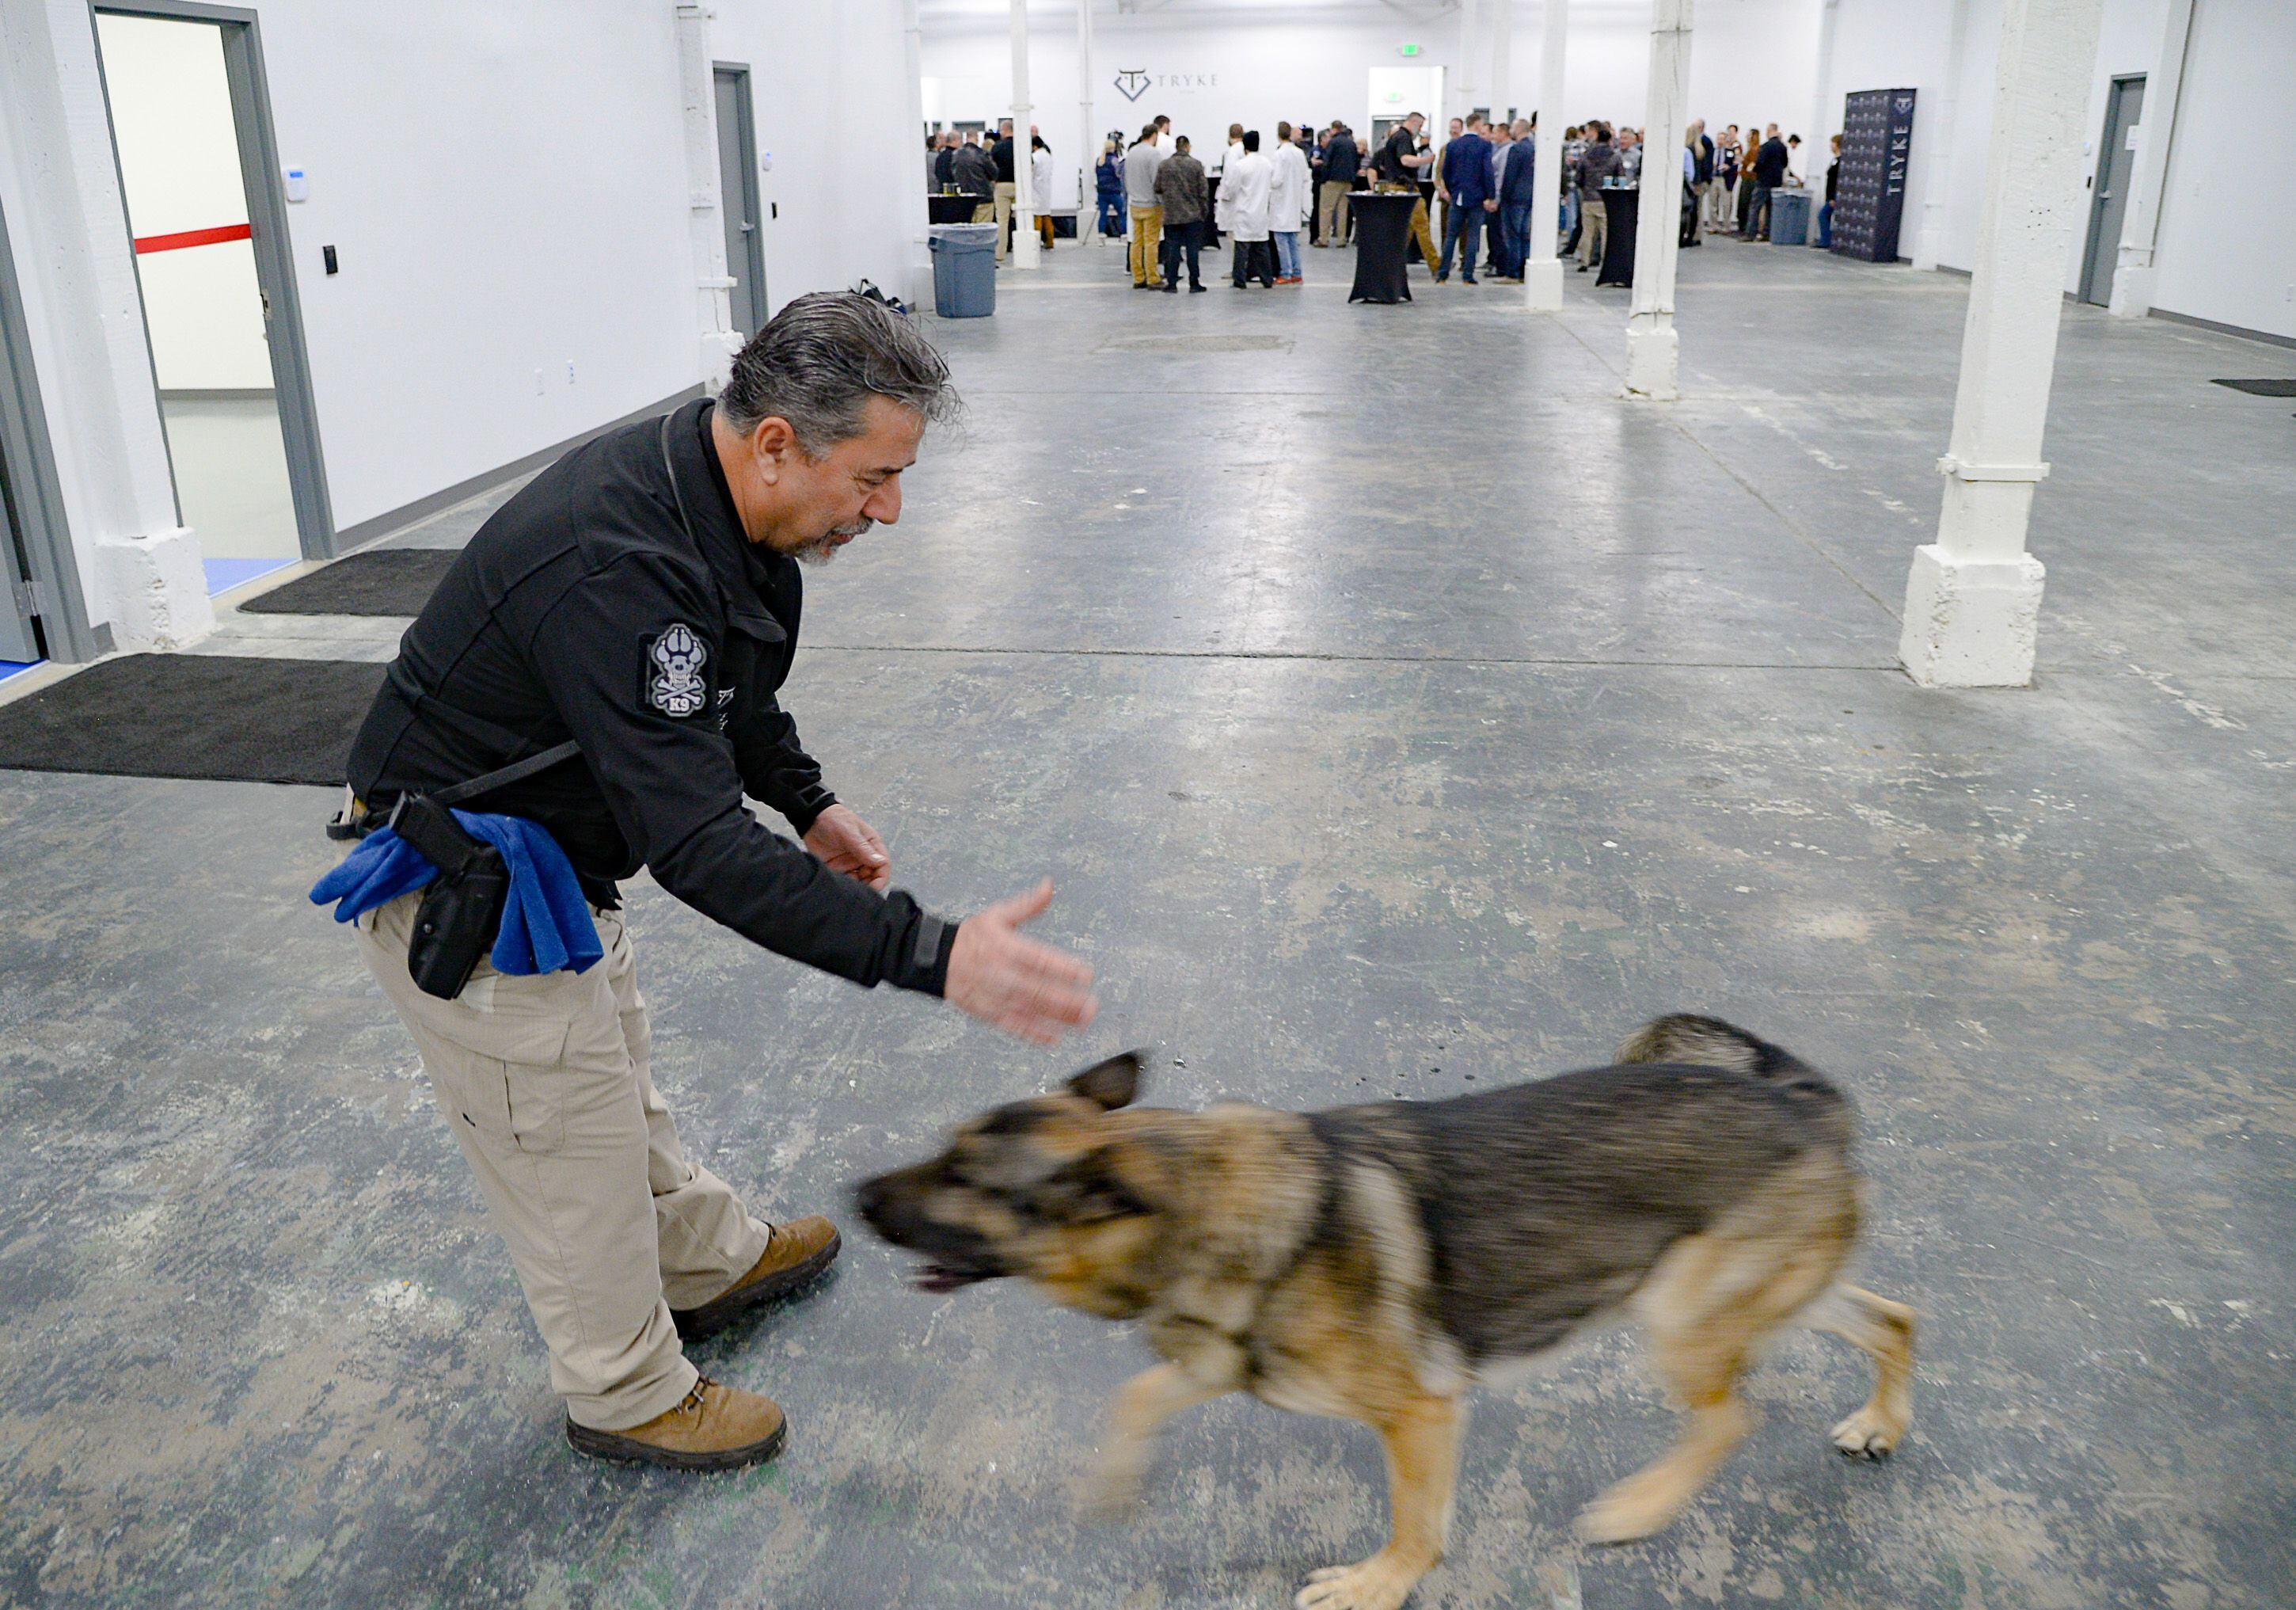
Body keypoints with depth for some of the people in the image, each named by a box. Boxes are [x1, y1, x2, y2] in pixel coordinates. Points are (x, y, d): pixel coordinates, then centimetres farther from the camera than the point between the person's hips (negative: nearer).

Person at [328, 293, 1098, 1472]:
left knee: (612, 1078, 27)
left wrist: (807, 801, 10)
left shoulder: (707, 492, -7)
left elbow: (726, 690, 14)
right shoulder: (617, 573, -38)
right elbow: (700, 848, -41)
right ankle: (629, 1397, 30)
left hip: (547, 853, 9)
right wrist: (930, 954, -44)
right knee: (572, 1150, 8)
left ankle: (709, 1263, 49)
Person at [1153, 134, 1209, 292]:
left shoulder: (1164, 165, 0)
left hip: (1171, 215, 1)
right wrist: (1204, 210, 8)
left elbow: (1157, 188, 4)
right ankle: (1194, 283, 5)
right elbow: (1203, 190, -2)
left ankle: (1171, 283, 3)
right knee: (1193, 249, 3)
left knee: (1172, 249, 4)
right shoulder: (1196, 164, -4)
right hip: (1193, 214, -1)